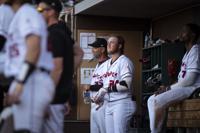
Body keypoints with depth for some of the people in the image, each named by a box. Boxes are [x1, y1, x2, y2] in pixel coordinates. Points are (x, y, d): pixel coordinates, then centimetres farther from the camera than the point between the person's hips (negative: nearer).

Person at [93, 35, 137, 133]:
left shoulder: (124, 61, -7)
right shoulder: (107, 63, 18)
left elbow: (126, 84, -18)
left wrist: (106, 89, -15)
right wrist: (99, 96, 4)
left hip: (122, 103, -8)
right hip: (109, 104, 8)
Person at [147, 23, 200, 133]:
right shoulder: (187, 53, 21)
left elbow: (190, 79, -18)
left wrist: (169, 88, -12)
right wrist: (166, 87, 2)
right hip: (183, 87, 10)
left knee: (158, 101, -24)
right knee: (151, 100, 3)